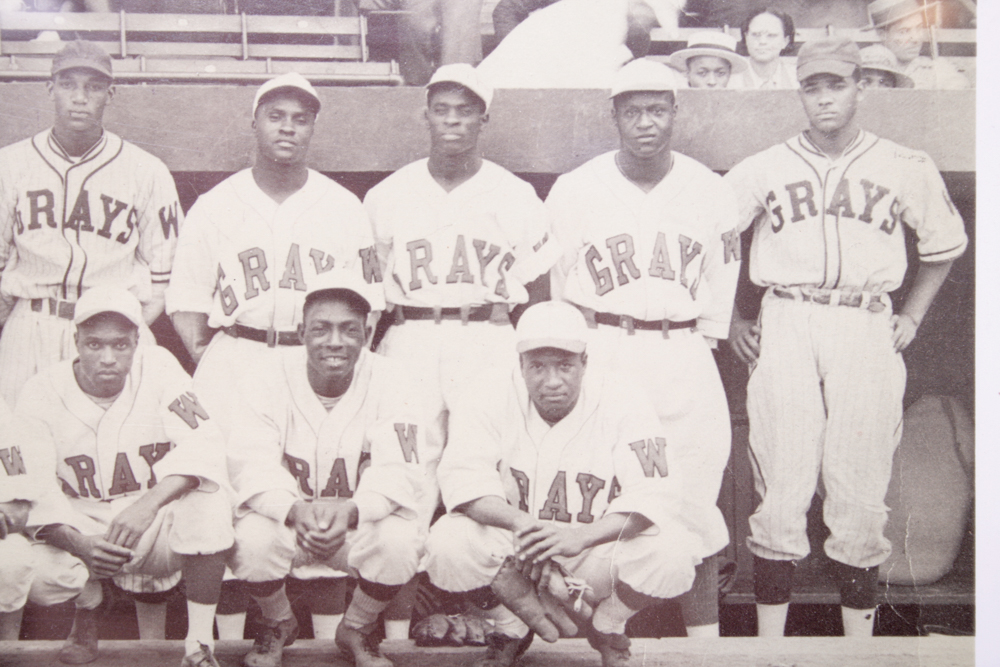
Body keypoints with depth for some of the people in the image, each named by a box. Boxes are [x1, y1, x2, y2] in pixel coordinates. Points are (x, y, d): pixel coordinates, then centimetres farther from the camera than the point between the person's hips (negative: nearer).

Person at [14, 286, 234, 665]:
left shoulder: (158, 368, -8)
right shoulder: (43, 392, -7)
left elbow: (201, 446, -19)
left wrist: (147, 504, -35)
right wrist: (78, 543, -31)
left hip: (158, 528, 0)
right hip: (80, 529, 1)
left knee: (209, 495, -31)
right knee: (37, 575, -30)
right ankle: (88, 606, 11)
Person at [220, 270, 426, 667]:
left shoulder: (389, 382, -8)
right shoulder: (273, 386, -5)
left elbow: (398, 471, -18)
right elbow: (252, 467, -17)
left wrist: (350, 511, -39)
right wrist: (296, 511, -39)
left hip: (360, 526, 0)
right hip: (287, 521, 0)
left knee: (400, 541, -30)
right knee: (251, 540, -30)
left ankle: (357, 630, 3)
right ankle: (278, 625, 6)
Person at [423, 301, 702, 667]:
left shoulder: (620, 399, -12)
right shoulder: (489, 397, -9)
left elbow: (654, 494, -20)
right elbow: (464, 479, -18)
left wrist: (580, 536, -36)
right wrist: (520, 523, -38)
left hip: (600, 545, 0)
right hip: (510, 550, 1)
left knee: (673, 549, -28)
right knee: (448, 542, -28)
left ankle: (607, 631, 6)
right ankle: (509, 631, 5)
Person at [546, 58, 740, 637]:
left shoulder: (712, 193, 7)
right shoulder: (573, 191, 3)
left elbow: (719, 296, 13)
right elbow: (554, 292, 9)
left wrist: (692, 350, 9)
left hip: (685, 359, 1)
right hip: (600, 356, -1)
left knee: (696, 508, 0)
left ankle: (706, 643, 9)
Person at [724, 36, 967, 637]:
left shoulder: (907, 169, 8)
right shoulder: (764, 169, 6)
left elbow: (947, 244, 21)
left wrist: (912, 317, 14)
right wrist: (730, 319, 8)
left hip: (867, 332, 0)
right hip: (786, 328, 0)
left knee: (861, 493, 1)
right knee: (781, 490, -1)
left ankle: (860, 643, 13)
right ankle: (769, 644, 6)